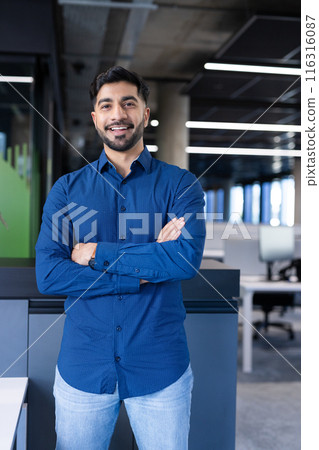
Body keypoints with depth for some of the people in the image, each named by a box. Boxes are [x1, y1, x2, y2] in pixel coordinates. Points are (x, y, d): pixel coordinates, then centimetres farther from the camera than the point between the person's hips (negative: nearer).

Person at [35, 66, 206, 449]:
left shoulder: (180, 184, 0)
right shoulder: (66, 189, 2)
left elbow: (188, 258, -17)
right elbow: (47, 275, -10)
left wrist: (97, 254, -15)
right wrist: (147, 267, -15)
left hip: (161, 369, -1)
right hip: (82, 367, 1)